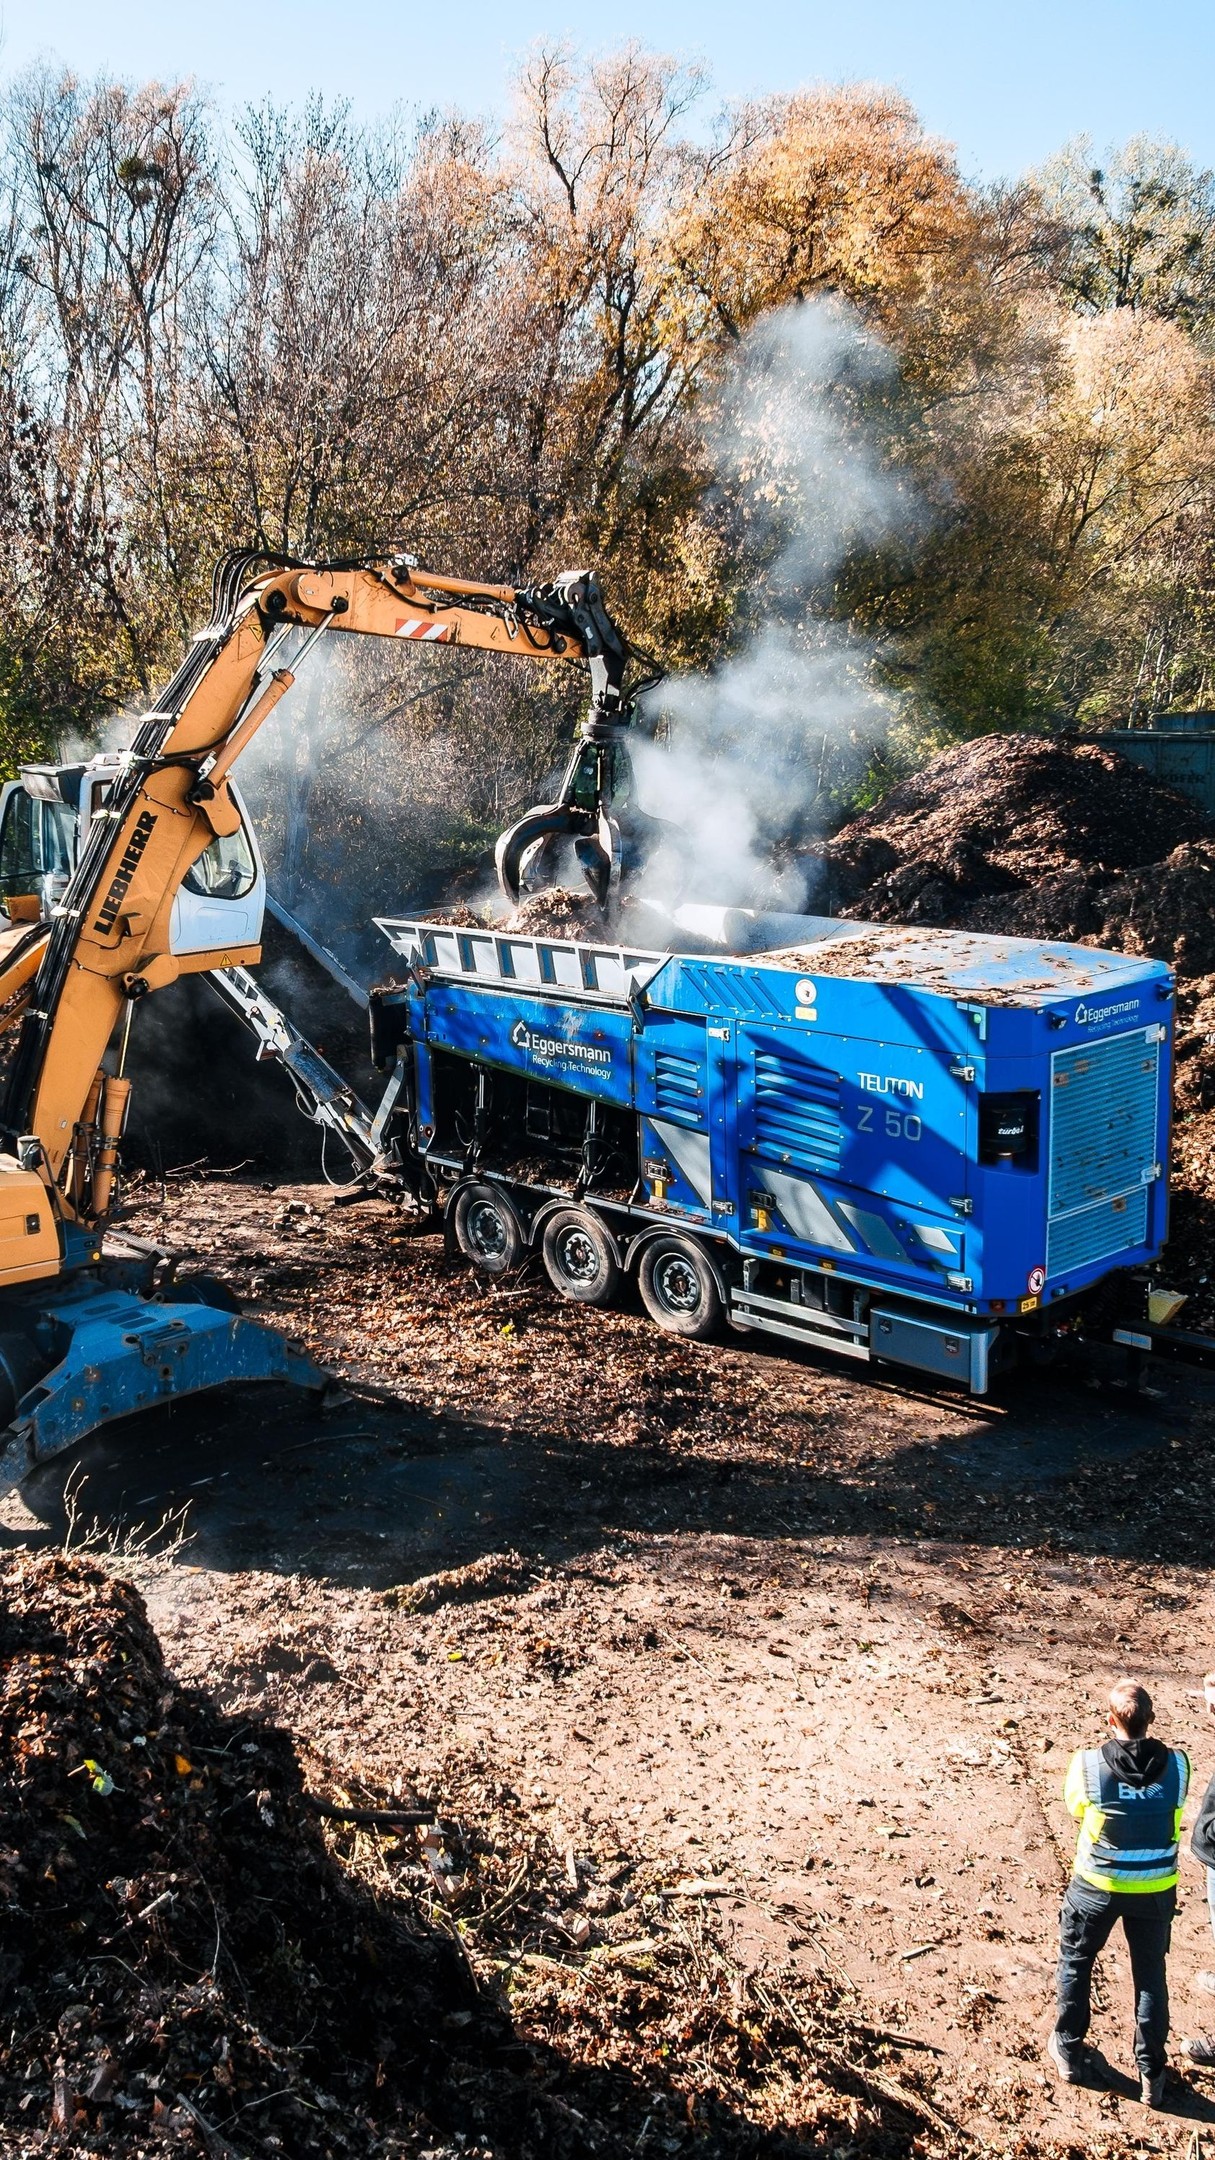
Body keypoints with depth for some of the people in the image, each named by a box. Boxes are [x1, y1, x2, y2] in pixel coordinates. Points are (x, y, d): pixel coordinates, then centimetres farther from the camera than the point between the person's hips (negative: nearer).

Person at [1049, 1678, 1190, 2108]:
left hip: (1097, 1884, -1)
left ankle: (1068, 2051, 34)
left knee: (1076, 1963, 21)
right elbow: (1172, 1812, 2)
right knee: (1151, 1975, 19)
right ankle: (1152, 2074, 27)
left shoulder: (1088, 1764, -21)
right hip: (1156, 1889, 1)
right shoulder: (1177, 1764, -16)